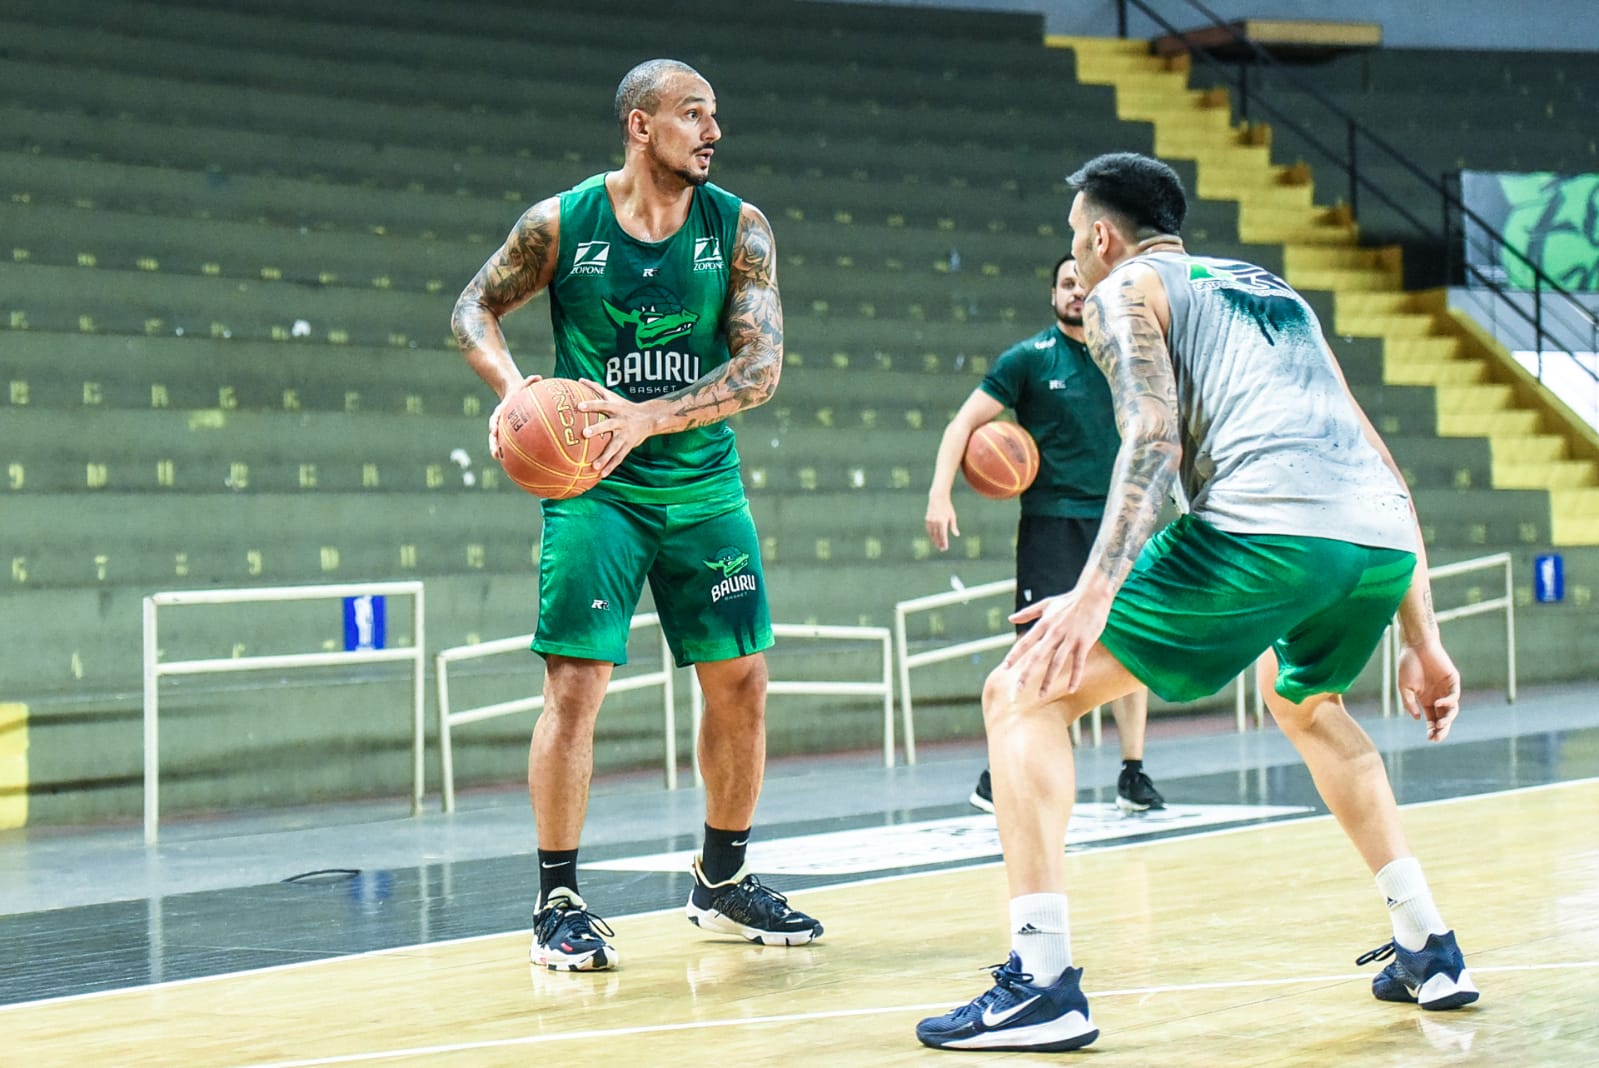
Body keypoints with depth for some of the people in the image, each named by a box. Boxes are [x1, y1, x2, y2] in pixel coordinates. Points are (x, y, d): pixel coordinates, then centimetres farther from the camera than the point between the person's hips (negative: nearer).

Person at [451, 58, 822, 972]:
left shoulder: (739, 227, -4)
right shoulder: (560, 224, -8)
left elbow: (762, 365, -12)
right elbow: (475, 309, 5)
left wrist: (650, 418, -25)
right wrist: (513, 388, -15)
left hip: (703, 483, 3)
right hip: (594, 486, -3)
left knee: (742, 683, 7)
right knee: (576, 685, -11)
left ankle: (724, 881, 24)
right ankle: (559, 903, 0)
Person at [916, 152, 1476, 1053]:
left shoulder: (1125, 287, 16)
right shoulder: (1276, 291, 36)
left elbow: (1155, 439, -5)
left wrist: (1096, 590, -16)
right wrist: (1423, 641, 31)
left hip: (1264, 526, -7)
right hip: (1384, 538, 7)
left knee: (1024, 695, 3)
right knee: (1306, 702, 38)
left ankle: (1042, 985, -9)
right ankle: (1430, 951, 32)